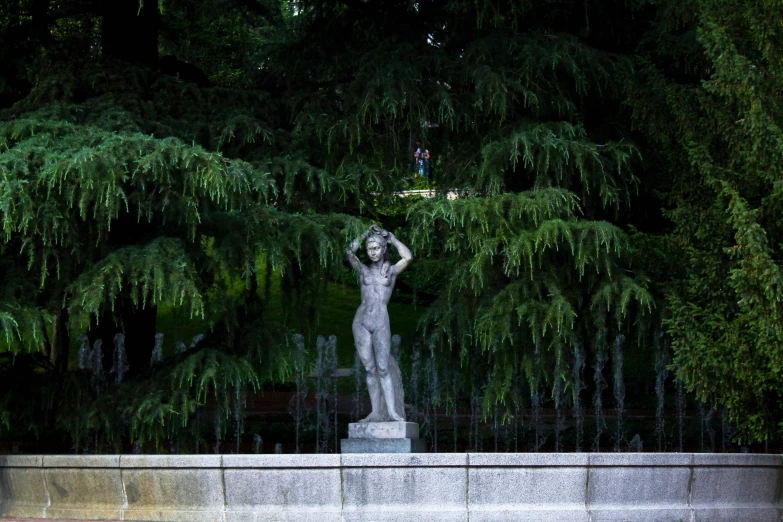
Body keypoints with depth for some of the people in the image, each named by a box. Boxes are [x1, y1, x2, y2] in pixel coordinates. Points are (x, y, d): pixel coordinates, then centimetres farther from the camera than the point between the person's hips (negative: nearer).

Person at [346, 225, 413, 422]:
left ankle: (392, 411, -15)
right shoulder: (363, 269, 13)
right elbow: (349, 254, -2)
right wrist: (364, 235, 6)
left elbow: (408, 257, -9)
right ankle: (375, 412, 1)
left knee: (383, 367, -11)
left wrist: (392, 239, 3)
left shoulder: (391, 270, 8)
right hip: (361, 321, 2)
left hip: (381, 322, -2)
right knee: (370, 368, 1)